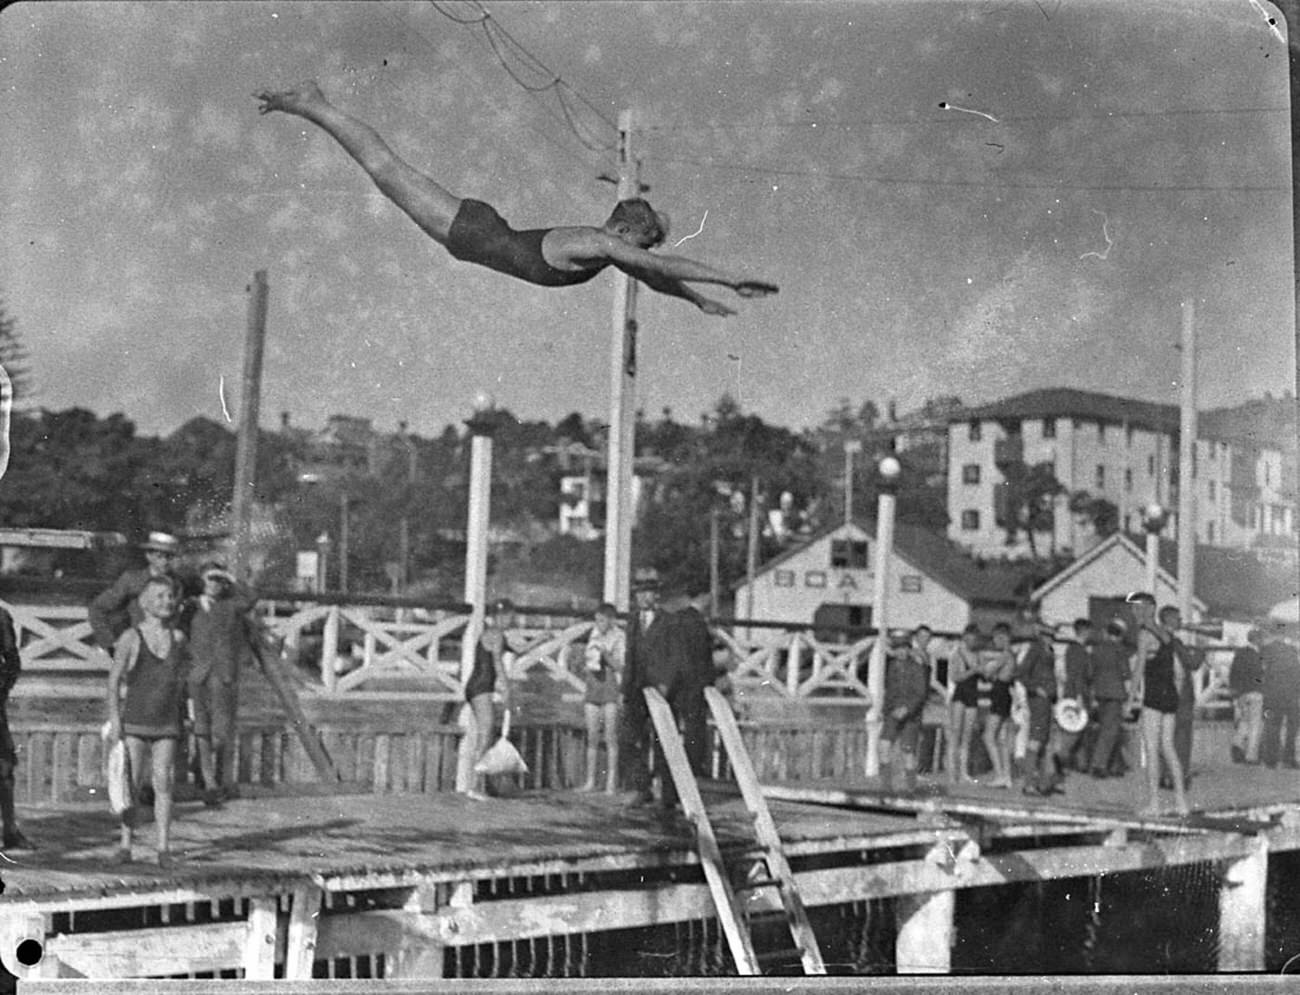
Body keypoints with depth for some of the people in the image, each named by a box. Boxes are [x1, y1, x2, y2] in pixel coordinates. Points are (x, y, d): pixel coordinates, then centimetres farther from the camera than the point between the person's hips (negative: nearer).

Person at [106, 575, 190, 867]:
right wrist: (114, 717, -10)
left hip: (166, 725, 2)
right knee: (132, 785, 1)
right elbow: (114, 681, -3)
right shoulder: (131, 638, -6)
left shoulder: (178, 637, 4)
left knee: (163, 783, -4)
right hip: (134, 722, -2)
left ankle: (164, 847, -3)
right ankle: (126, 845, 10)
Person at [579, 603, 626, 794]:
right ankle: (590, 780, 6)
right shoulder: (594, 636, 14)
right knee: (592, 737, 4)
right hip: (593, 687, 5)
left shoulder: (618, 637, -2)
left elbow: (618, 666, -10)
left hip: (610, 687, -5)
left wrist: (604, 652, -21)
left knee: (610, 737, -6)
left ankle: (611, 781, -5)